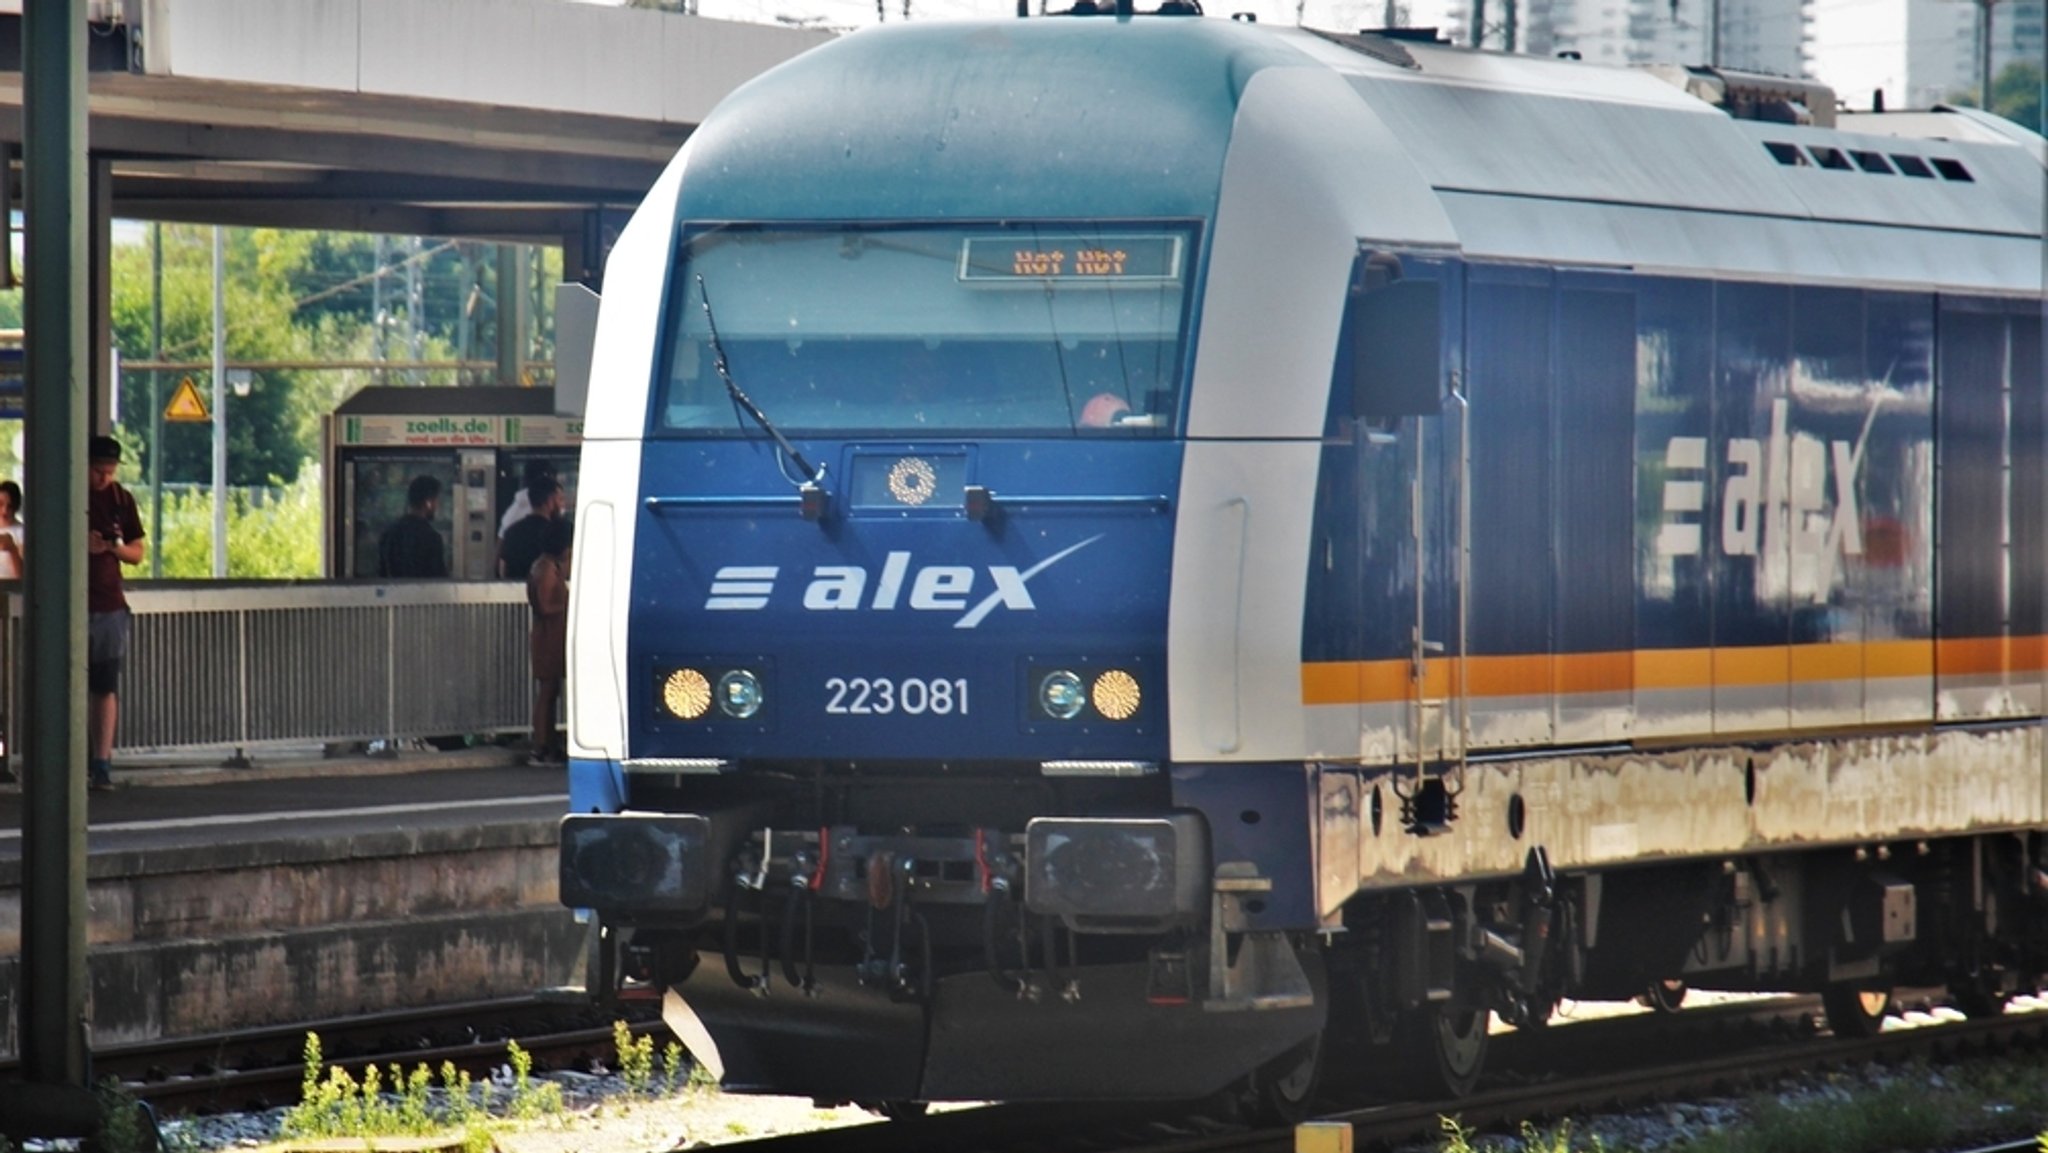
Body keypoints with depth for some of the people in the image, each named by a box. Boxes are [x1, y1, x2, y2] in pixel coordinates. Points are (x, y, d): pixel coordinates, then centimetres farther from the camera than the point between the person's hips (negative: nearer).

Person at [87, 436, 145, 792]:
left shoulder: (121, 500, 9)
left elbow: (137, 554, 13)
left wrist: (115, 547, -9)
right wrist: (80, 546, -15)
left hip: (110, 606, 2)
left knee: (106, 688, 0)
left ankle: (102, 764, 0)